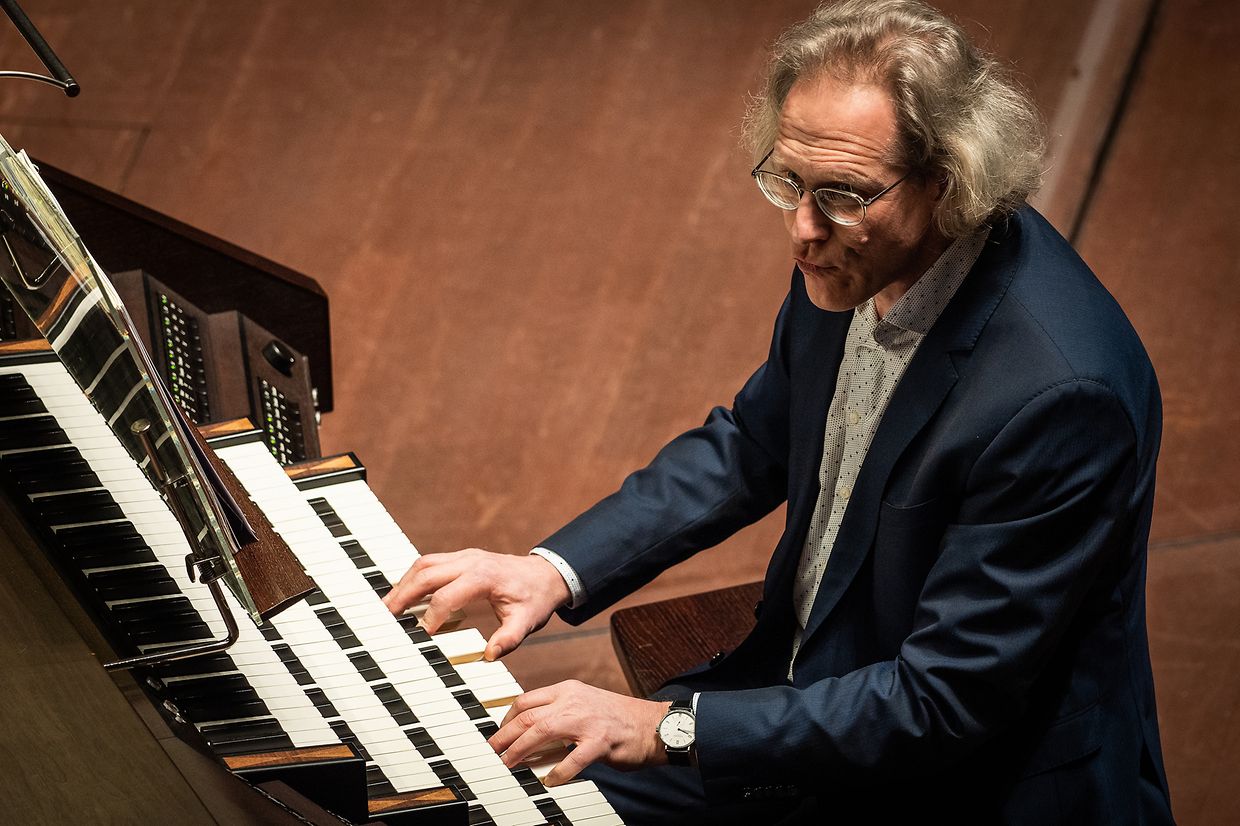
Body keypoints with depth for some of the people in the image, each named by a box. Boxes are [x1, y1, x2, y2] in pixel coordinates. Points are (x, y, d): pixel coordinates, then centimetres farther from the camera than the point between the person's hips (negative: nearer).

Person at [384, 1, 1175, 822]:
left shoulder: (1061, 389, -32)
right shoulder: (854, 264, -8)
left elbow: (945, 703, -27)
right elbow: (752, 446, 10)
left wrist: (670, 727, -25)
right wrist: (559, 569, -2)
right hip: (816, 682, 7)